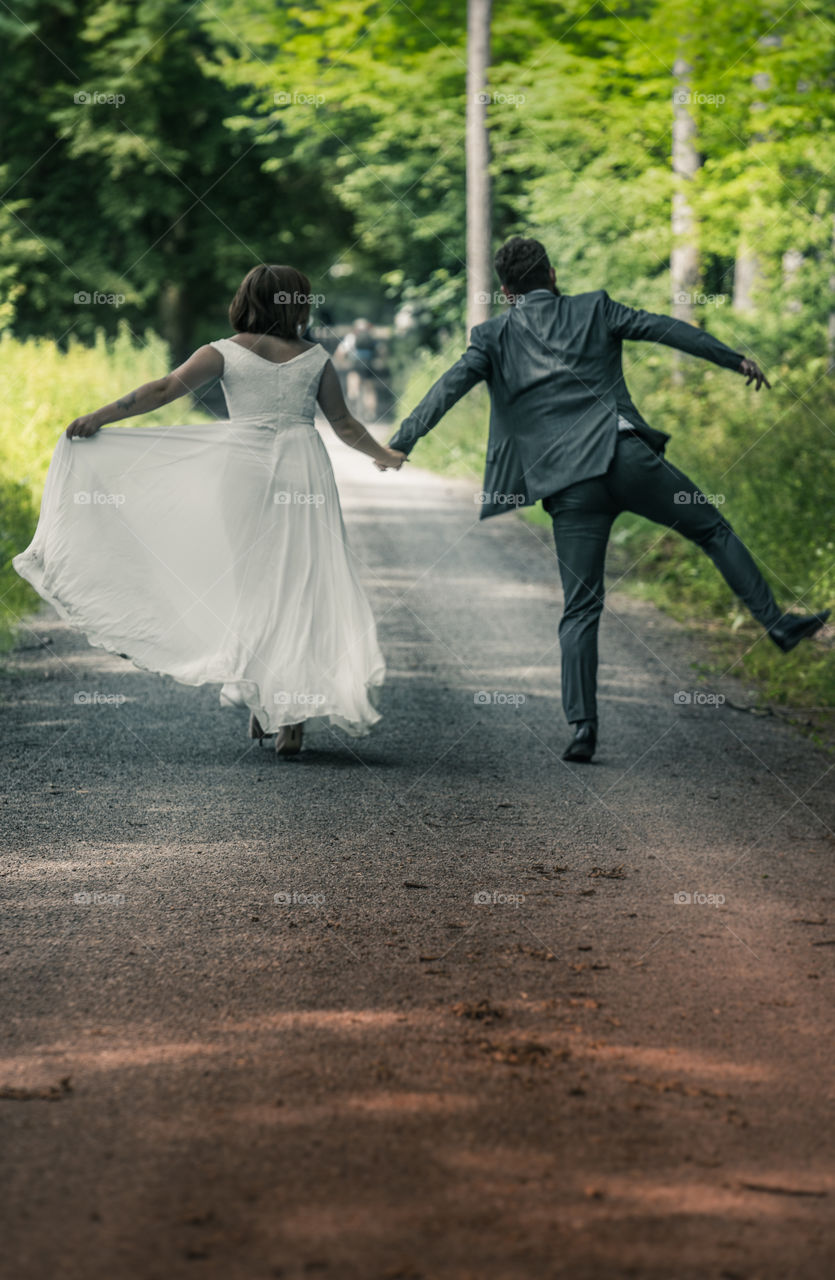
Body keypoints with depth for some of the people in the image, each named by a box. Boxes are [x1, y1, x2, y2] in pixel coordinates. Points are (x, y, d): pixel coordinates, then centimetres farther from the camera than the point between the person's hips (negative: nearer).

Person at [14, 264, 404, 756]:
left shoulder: (225, 353, 1)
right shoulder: (316, 358, 4)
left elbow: (165, 389, -7)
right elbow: (345, 424, 10)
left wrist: (99, 417, -5)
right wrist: (383, 454, 28)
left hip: (245, 469, 0)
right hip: (303, 471, 0)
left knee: (252, 583, 13)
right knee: (302, 586, 2)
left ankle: (263, 703, 11)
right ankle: (293, 717, -5)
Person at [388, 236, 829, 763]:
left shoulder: (494, 337, 10)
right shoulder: (593, 309, 11)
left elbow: (450, 386, -3)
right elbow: (666, 329, 14)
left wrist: (403, 440, -7)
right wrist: (736, 359, 23)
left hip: (568, 486, 1)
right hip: (627, 457, -1)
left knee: (581, 607, 4)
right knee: (713, 529, 19)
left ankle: (583, 726, -4)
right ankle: (776, 621, 20)